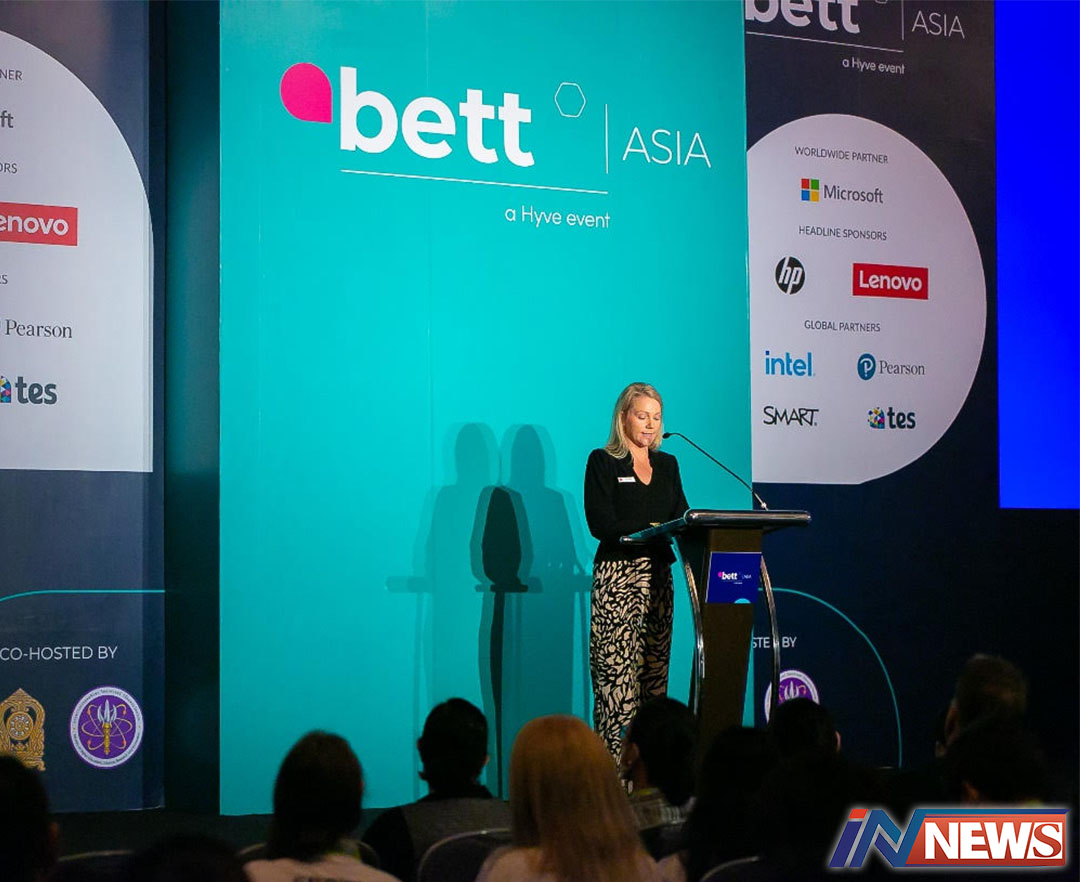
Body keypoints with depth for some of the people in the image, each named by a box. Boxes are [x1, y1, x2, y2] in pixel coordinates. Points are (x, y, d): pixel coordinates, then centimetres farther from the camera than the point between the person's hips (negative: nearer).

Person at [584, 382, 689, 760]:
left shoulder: (667, 465, 18)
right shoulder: (603, 462, 1)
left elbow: (681, 517, 14)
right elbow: (602, 524, -9)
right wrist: (653, 528, -18)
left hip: (658, 573, 6)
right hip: (617, 574, -6)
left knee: (655, 666, 2)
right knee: (617, 667, -12)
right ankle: (614, 759, -14)